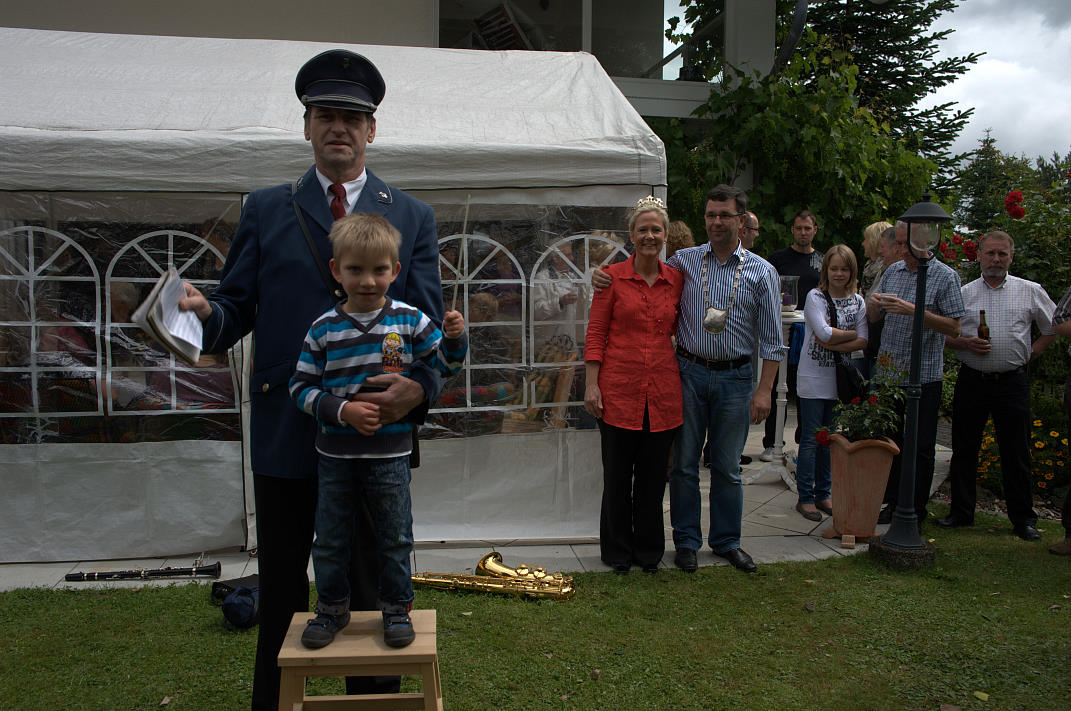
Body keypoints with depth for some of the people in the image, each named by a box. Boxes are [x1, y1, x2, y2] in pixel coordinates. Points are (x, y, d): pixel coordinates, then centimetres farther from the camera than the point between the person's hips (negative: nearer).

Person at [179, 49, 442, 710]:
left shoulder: (412, 217, 7)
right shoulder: (265, 209, 8)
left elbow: (430, 323, 1)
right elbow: (239, 302, 6)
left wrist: (420, 386, -19)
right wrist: (208, 313, -19)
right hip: (285, 428, 1)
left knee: (372, 585, 12)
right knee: (281, 587, 14)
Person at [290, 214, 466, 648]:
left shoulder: (408, 319, -4)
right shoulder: (324, 329, -5)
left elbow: (444, 365, 4)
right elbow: (300, 388, -3)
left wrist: (453, 337, -17)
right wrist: (343, 411, -17)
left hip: (390, 453, 0)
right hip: (336, 454, 1)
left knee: (395, 537, 11)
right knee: (331, 538, 13)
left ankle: (396, 608, 30)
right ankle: (332, 608, 33)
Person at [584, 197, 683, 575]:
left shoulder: (676, 279, 7)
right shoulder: (612, 276, -1)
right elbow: (595, 333, -3)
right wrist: (591, 384, -8)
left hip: (663, 393, 3)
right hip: (619, 389, -3)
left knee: (653, 475, 11)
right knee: (617, 475, 7)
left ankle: (649, 551, 28)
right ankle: (617, 552, 24)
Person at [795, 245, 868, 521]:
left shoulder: (858, 301, 7)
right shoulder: (815, 297, -5)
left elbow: (863, 342, -3)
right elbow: (825, 333, -18)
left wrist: (832, 344, -15)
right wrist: (852, 333, -4)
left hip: (840, 379, 4)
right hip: (814, 378, -4)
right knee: (810, 439, -2)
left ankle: (823, 494, 20)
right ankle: (805, 497, 6)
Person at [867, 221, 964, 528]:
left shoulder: (945, 277, -6)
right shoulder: (892, 271, 10)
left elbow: (953, 326, -12)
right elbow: (873, 319, 15)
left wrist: (915, 311, -22)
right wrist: (873, 305, -8)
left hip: (923, 376, -5)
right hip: (888, 372, 5)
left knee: (920, 448, 3)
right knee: (890, 441, 12)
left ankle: (916, 511, 14)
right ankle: (893, 502, 24)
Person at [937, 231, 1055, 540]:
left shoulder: (1031, 291, 4)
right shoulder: (963, 293, 5)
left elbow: (1054, 327, 14)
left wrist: (1031, 352, 4)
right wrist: (966, 343, -10)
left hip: (1013, 382, -1)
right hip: (971, 381, 1)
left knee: (1016, 452, 3)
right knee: (964, 448, 6)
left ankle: (1023, 518, 14)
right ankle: (961, 511, 17)